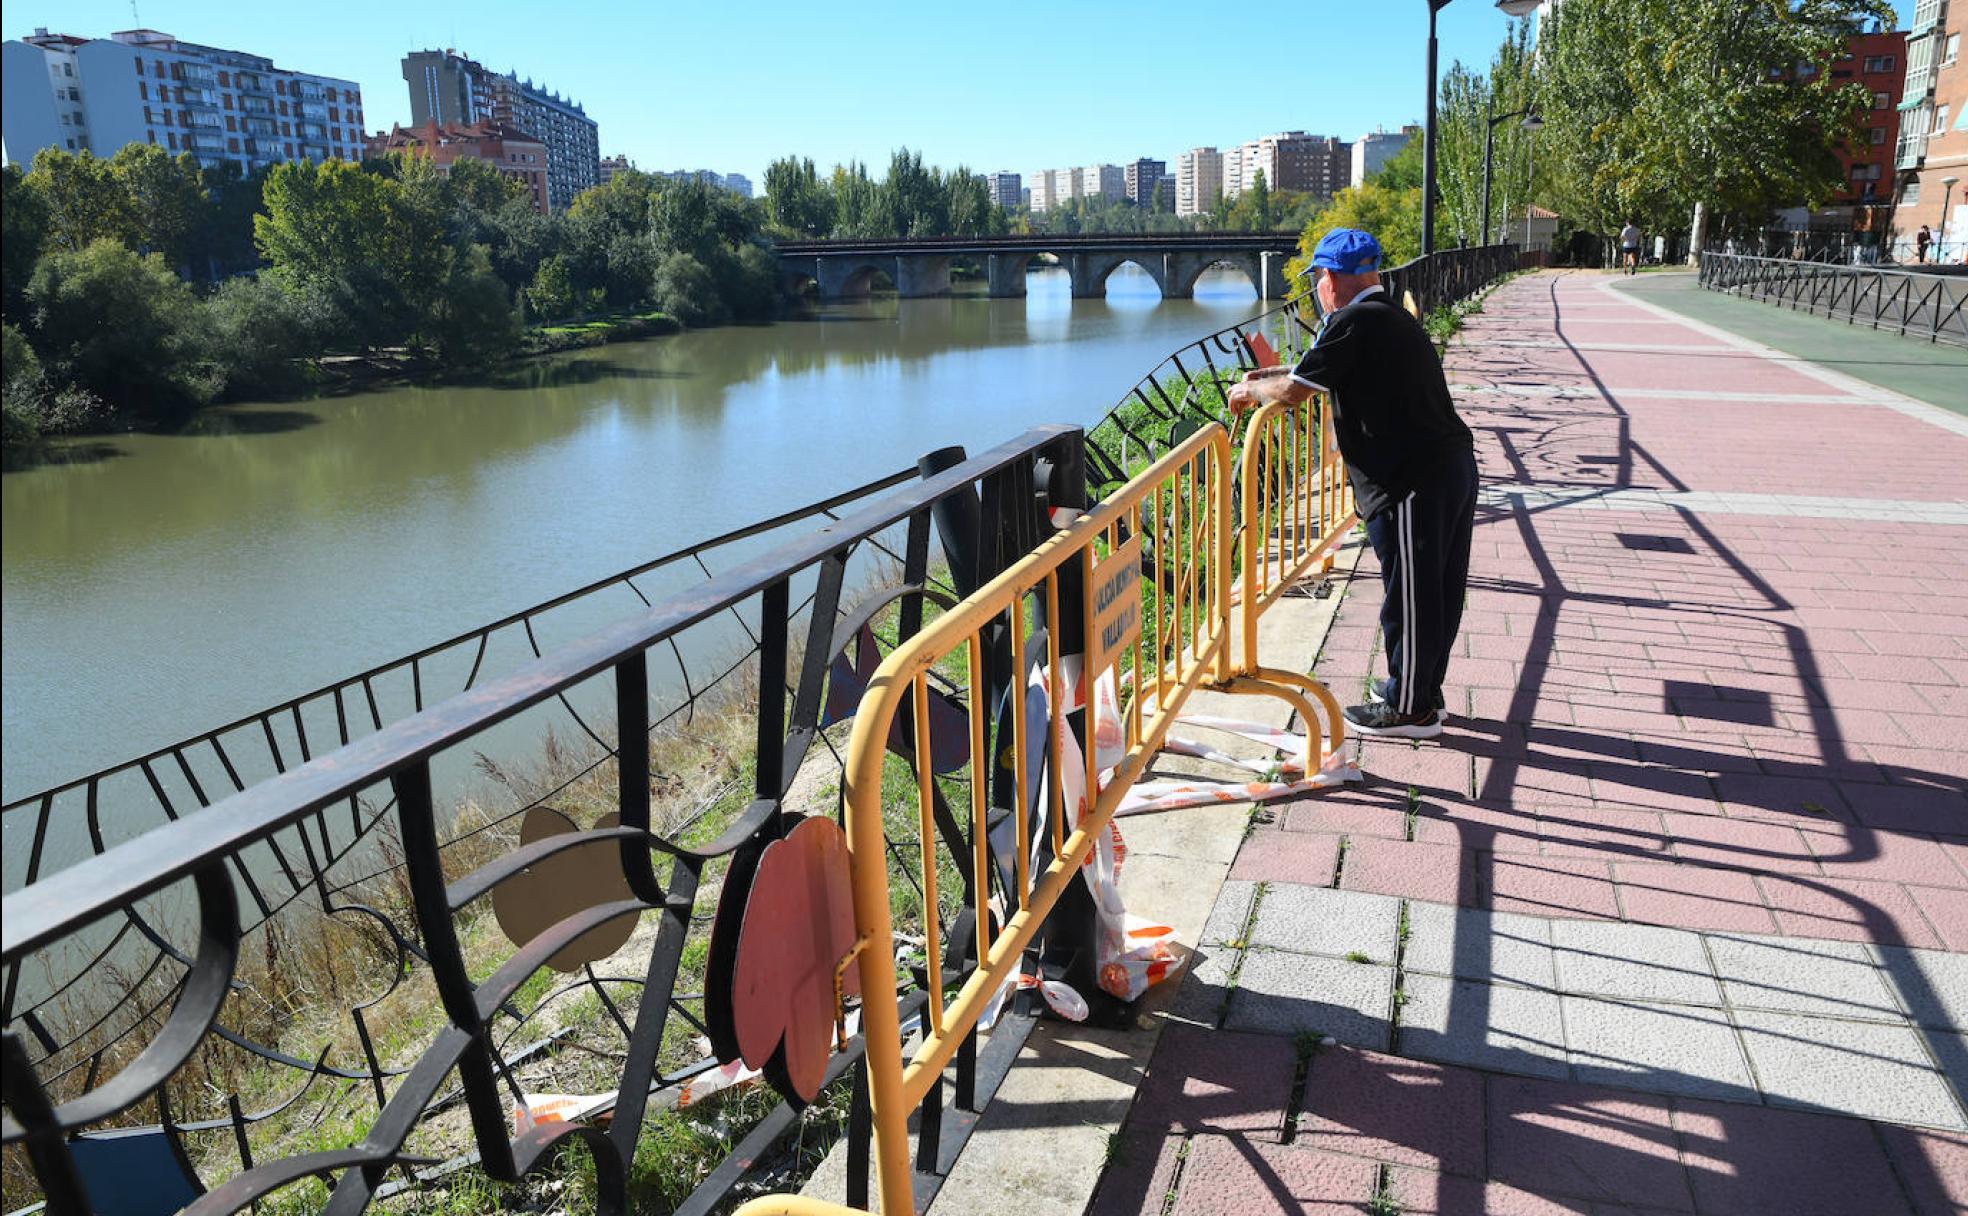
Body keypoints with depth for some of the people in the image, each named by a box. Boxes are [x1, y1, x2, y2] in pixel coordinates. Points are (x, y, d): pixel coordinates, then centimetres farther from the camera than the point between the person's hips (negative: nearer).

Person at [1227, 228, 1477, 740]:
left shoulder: (1355, 322, -13)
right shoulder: (1393, 317, 18)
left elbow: (1295, 389, -13)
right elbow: (1325, 369, 31)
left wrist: (1250, 390, 6)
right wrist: (1267, 375, 27)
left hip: (1413, 483, -10)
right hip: (1454, 464, 10)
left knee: (1409, 596, 2)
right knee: (1438, 591, 18)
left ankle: (1410, 708, 13)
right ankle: (1421, 686, 33)